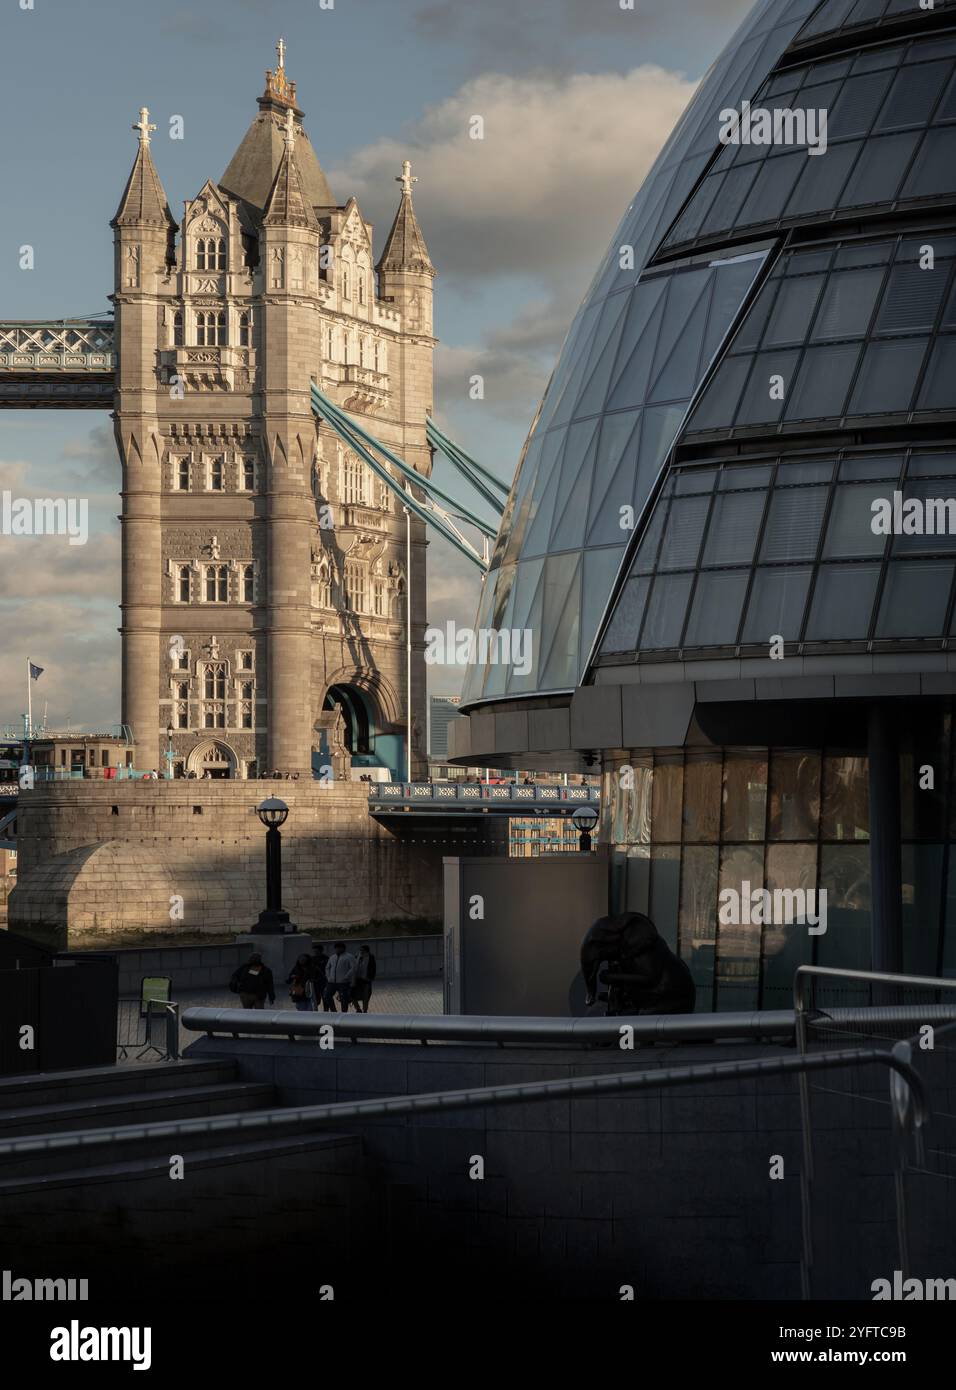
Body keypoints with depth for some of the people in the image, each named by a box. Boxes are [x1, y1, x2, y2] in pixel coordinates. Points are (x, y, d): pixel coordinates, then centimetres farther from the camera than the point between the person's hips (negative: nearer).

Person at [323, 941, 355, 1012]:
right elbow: (327, 968, 25)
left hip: (343, 983, -6)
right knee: (326, 996, 4)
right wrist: (328, 976, 9)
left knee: (344, 1000, -4)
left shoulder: (349, 957, -2)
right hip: (331, 982, 6)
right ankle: (333, 1011, 18)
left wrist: (345, 978, -17)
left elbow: (353, 968, -10)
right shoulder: (332, 957, 17)